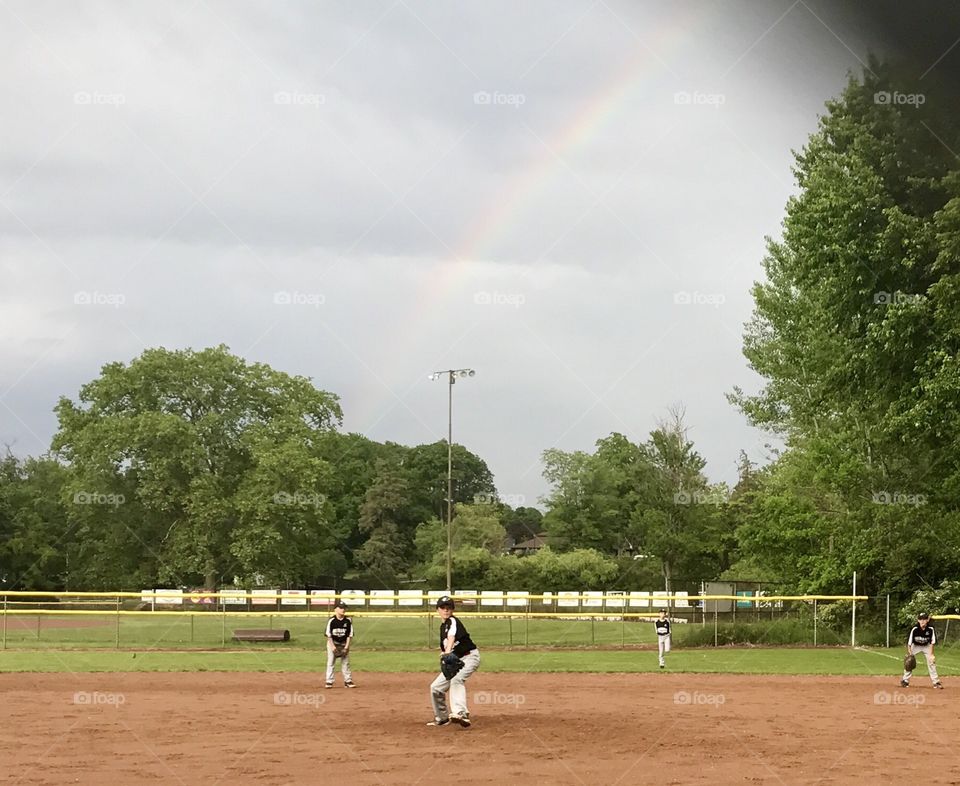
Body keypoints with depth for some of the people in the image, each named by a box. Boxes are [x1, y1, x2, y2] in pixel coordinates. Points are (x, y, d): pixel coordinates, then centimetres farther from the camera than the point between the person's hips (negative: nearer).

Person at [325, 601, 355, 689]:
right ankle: (329, 682, 2)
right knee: (330, 662, -2)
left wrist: (346, 646, -10)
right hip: (332, 643, -2)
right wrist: (333, 646, -16)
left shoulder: (348, 621, -6)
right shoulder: (331, 621, -13)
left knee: (345, 663, 4)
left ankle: (348, 681, 8)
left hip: (344, 644, 2)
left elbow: (350, 635, -3)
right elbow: (329, 635, -11)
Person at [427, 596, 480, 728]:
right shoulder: (442, 627, 12)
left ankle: (461, 713, -51)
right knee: (436, 687, 7)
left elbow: (452, 636, -36)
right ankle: (442, 718, 27)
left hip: (470, 657, -9)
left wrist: (448, 651, -53)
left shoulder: (453, 621, -14)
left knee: (456, 679, -36)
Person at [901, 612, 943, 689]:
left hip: (926, 646, 1)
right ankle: (905, 681, 4)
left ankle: (936, 682, 0)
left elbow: (932, 642, -14)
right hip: (915, 646, -1)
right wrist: (910, 654, -24)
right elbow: (909, 642, -21)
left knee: (931, 661, -8)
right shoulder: (914, 629, -29)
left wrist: (931, 654, -17)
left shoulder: (930, 629, -25)